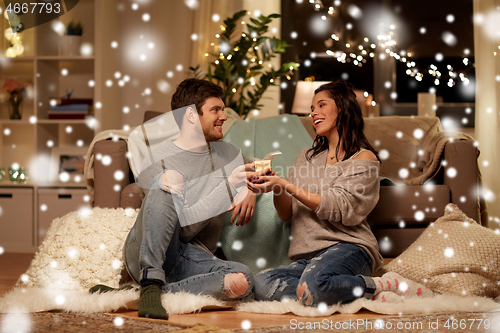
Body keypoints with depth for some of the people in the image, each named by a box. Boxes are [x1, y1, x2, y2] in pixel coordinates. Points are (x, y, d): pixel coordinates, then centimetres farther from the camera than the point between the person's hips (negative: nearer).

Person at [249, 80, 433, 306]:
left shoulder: (363, 158, 3)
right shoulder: (307, 157, 22)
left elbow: (338, 209, -11)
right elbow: (287, 214, 16)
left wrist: (285, 185, -14)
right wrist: (276, 189, -6)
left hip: (348, 247, -5)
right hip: (306, 258, 5)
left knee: (314, 284, -39)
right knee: (261, 284, -26)